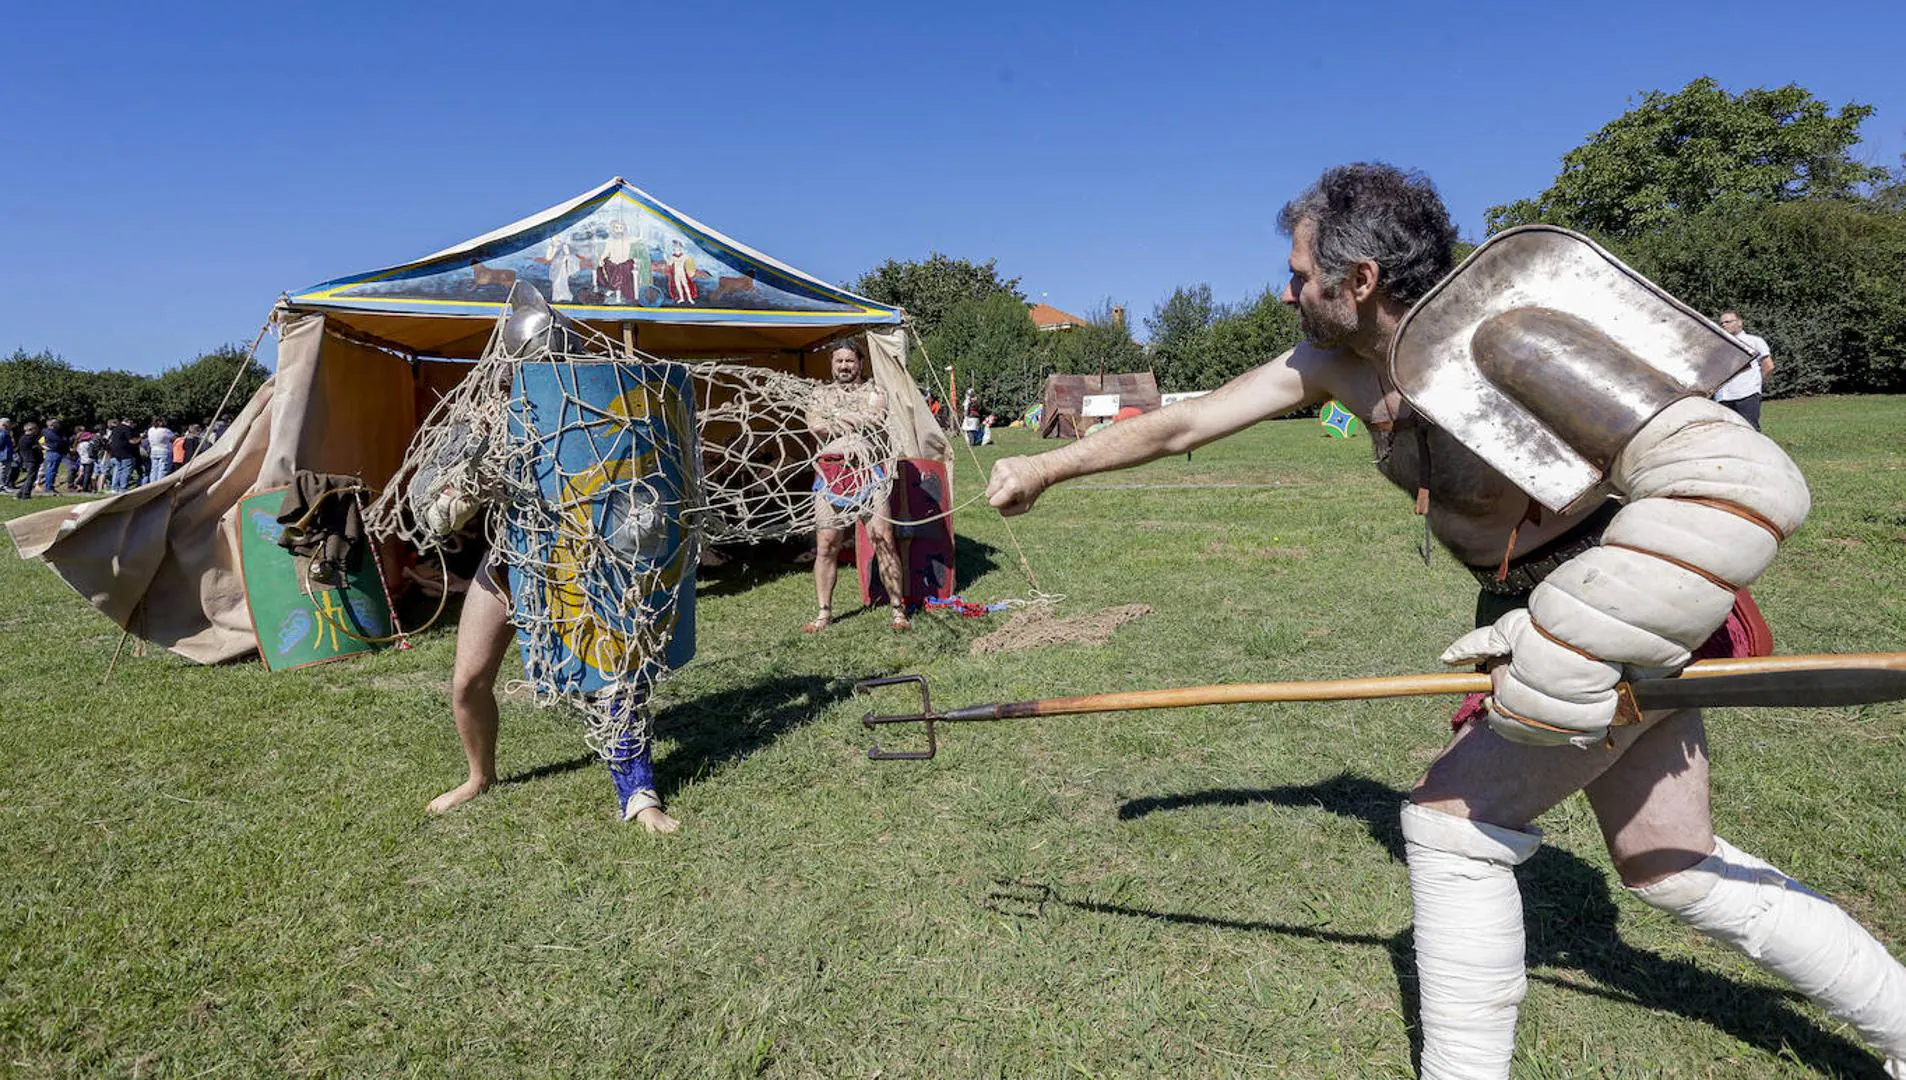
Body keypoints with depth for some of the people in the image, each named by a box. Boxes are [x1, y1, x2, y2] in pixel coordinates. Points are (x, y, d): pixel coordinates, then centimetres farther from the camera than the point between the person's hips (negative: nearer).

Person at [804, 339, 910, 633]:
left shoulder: (873, 392, 13)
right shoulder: (821, 394, 18)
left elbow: (877, 420, -9)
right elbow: (814, 425, -2)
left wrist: (837, 419, -3)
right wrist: (858, 420, -3)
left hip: (868, 472, -2)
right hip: (830, 474, 2)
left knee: (883, 539, -7)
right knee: (825, 545, 1)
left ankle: (898, 610, 0)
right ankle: (823, 613, 12)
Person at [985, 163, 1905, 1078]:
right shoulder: (1338, 359, -6)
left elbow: (1750, 483, -34)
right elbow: (1183, 424, -1)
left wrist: (1580, 643, -38)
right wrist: (1045, 469, 2)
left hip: (1626, 615, -8)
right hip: (1541, 609, 9)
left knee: (1451, 819, -6)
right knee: (1670, 866, 20)